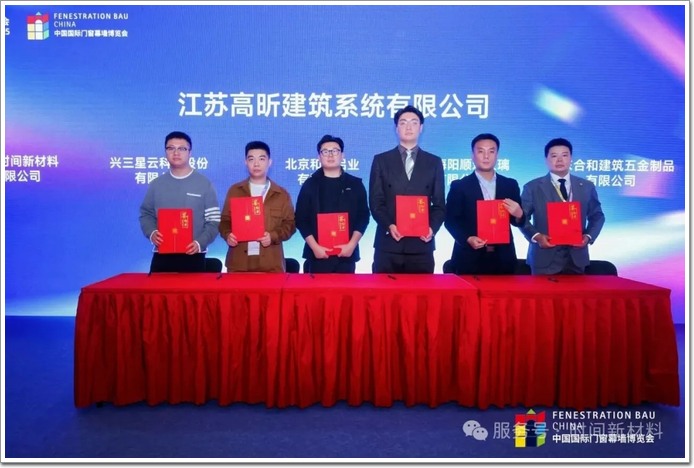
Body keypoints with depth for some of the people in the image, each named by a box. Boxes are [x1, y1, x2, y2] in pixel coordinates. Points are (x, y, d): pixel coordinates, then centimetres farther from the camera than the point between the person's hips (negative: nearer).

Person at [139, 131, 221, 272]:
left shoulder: (204, 184, 2)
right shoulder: (156, 184, 11)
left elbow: (213, 220, -1)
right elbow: (146, 214, 14)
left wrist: (200, 243, -16)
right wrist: (151, 233, -8)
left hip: (193, 256, -2)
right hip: (162, 256, 3)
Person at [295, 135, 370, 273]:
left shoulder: (355, 184, 8)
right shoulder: (310, 184, 4)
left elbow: (363, 217, 5)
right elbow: (301, 220, 1)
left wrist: (352, 244, -7)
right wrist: (314, 247, -9)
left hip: (346, 253, 1)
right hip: (318, 254, -1)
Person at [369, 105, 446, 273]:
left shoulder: (434, 162, 11)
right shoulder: (381, 160, 8)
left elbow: (439, 204, 8)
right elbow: (375, 202, 2)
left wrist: (432, 228, -11)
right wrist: (389, 226, -15)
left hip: (421, 245, 1)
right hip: (388, 244, -1)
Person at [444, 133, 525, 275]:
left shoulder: (510, 185, 10)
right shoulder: (459, 186, 2)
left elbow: (519, 221, 12)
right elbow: (451, 221, -1)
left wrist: (519, 215, -11)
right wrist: (467, 239, -17)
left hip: (502, 258, 3)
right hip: (470, 258, -2)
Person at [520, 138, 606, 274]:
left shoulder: (587, 186, 9)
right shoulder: (533, 187, 1)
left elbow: (597, 216, 14)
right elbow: (522, 217, 1)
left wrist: (589, 236, -4)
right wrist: (536, 236, -16)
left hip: (576, 258, 3)